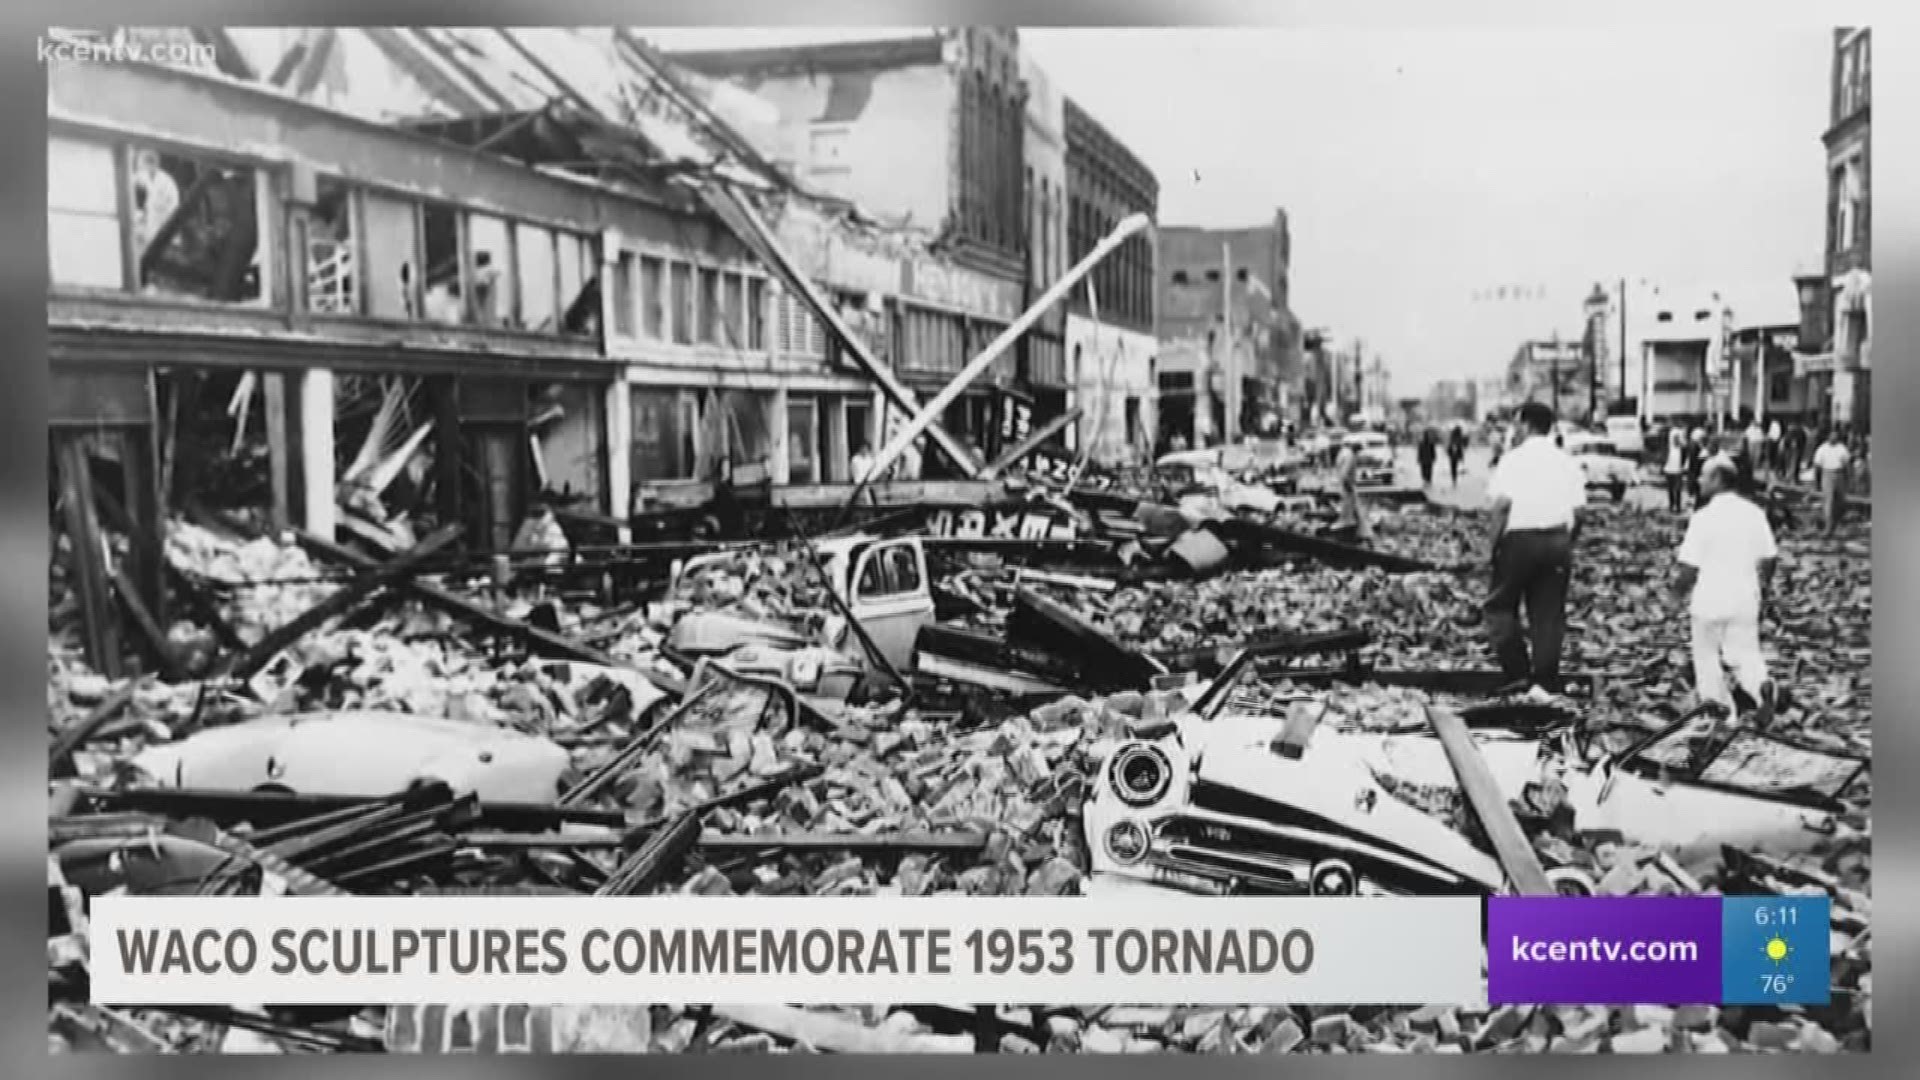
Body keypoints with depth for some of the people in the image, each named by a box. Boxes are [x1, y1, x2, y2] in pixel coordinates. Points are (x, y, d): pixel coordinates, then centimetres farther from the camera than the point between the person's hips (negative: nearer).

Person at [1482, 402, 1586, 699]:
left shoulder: (1513, 459, -6)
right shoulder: (1567, 462, 7)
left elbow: (1502, 504, -14)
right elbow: (1578, 509, 3)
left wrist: (1493, 544, -6)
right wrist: (1568, 542, 15)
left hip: (1519, 538, -4)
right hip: (1557, 539, 4)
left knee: (1500, 605, 11)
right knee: (1549, 613, 8)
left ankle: (1518, 672, 3)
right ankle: (1545, 684, 9)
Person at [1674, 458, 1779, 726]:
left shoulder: (1703, 517, -16)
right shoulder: (1754, 513, 0)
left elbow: (1690, 567, -17)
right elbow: (1769, 558, 6)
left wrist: (1679, 587, 4)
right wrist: (1762, 591, 21)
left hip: (1710, 600, -4)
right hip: (1745, 599, 4)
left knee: (1706, 654, 17)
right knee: (1745, 653, 11)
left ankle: (1715, 698, 24)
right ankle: (1761, 685, -16)